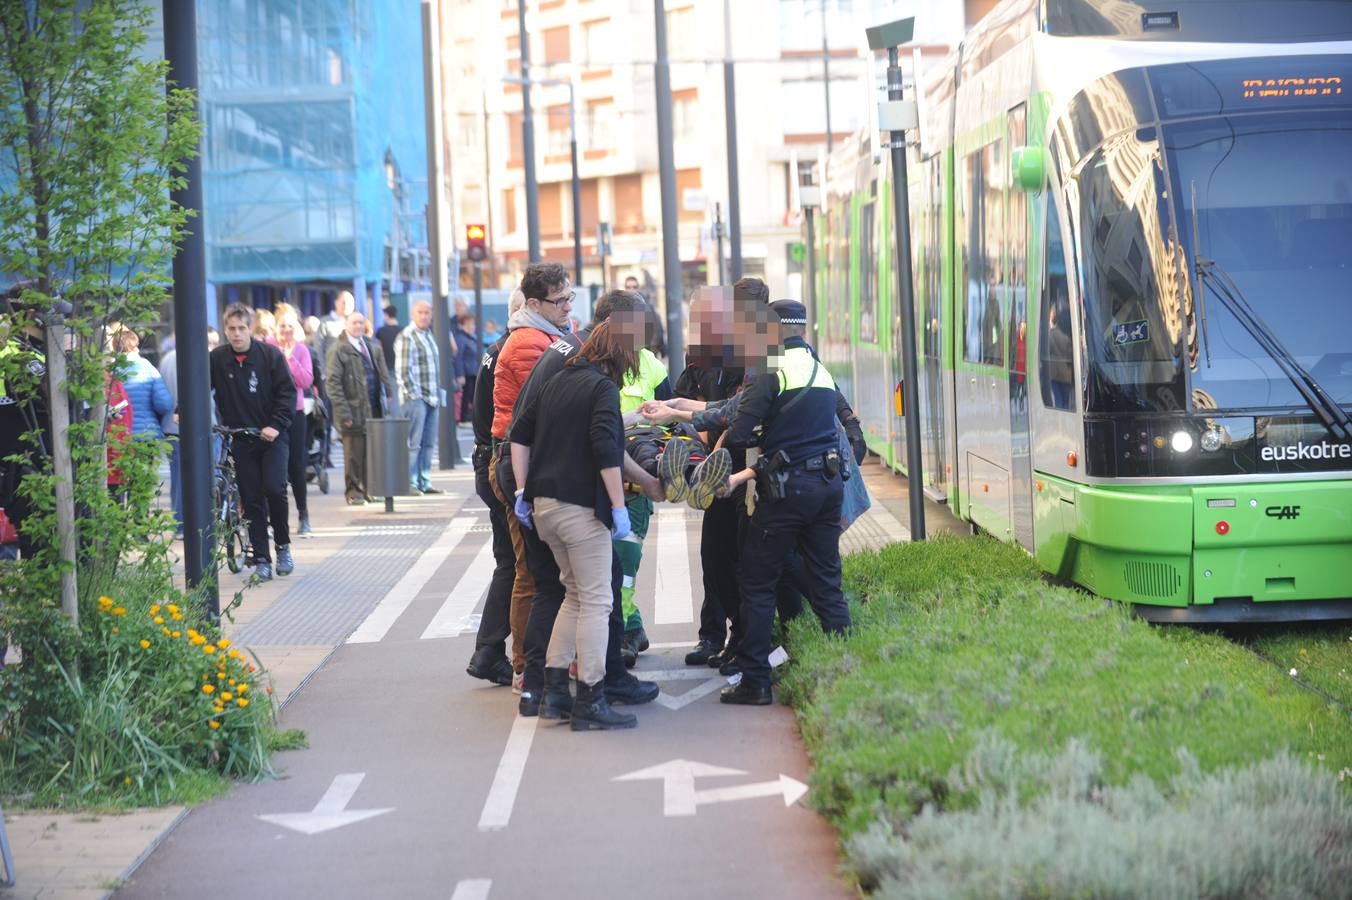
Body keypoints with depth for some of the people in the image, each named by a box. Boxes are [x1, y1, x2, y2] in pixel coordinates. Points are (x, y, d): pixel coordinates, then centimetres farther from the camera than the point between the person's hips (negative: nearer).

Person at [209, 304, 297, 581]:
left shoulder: (270, 354, -4)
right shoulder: (216, 359, 0)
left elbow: (288, 392, -4)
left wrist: (276, 425, -14)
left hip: (273, 436, -2)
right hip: (241, 441, 2)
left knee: (274, 488, -17)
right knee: (251, 500, 2)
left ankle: (283, 545, 5)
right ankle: (261, 560, 8)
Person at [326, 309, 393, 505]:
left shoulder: (373, 348, 16)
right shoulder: (339, 350, -3)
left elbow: (384, 377, 19)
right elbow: (332, 382, -7)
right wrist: (343, 411, -13)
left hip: (374, 409, 5)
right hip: (354, 411, -5)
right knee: (354, 454, 0)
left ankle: (370, 489, 14)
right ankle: (354, 491, 9)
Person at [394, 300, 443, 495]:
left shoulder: (429, 336, 18)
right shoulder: (406, 337, -9)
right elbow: (403, 370, -14)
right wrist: (414, 394, -17)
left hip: (431, 398, 8)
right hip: (415, 398, -8)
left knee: (428, 443, 9)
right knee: (413, 442, -7)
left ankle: (424, 482, 14)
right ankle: (410, 482, -4)